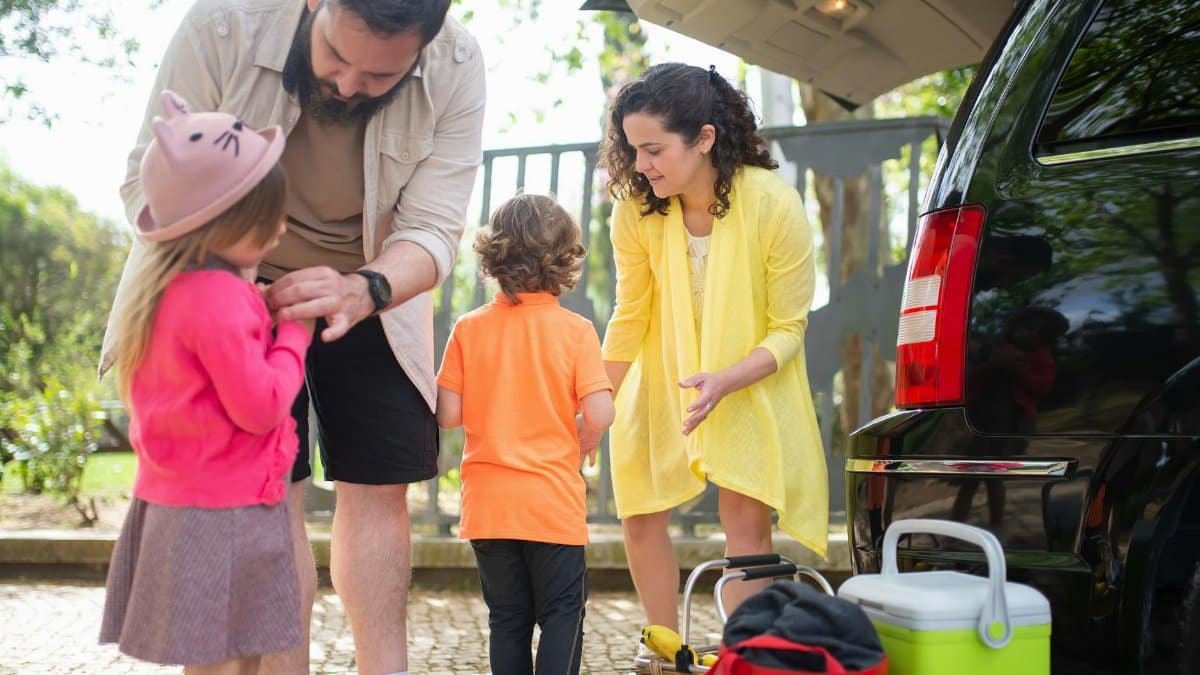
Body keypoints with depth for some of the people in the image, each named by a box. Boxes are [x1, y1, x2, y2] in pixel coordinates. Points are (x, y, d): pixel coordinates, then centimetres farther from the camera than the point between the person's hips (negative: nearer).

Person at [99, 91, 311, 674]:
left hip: (176, 500, 10)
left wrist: (267, 314, 7)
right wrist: (294, 334, -7)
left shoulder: (166, 286, 10)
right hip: (221, 511, -10)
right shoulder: (220, 298, -21)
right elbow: (260, 406, -20)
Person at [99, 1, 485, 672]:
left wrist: (362, 291, -44)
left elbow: (433, 227, -23)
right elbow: (150, 180, -23)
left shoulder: (457, 67, -24)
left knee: (379, 486, 2)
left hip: (374, 296, 2)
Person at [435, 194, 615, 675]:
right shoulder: (575, 330, -8)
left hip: (487, 504, 2)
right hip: (554, 503, -2)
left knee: (507, 617, 12)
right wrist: (582, 431, 7)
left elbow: (448, 415, -4)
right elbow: (599, 415, -15)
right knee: (562, 612, 8)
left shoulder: (469, 328, -3)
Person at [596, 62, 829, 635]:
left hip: (752, 384, -3)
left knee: (746, 523, -10)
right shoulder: (635, 211, -19)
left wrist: (725, 382, -33)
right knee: (640, 518, 1)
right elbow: (629, 317, -6)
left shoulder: (775, 207, -26)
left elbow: (787, 330, -18)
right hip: (662, 382, 3)